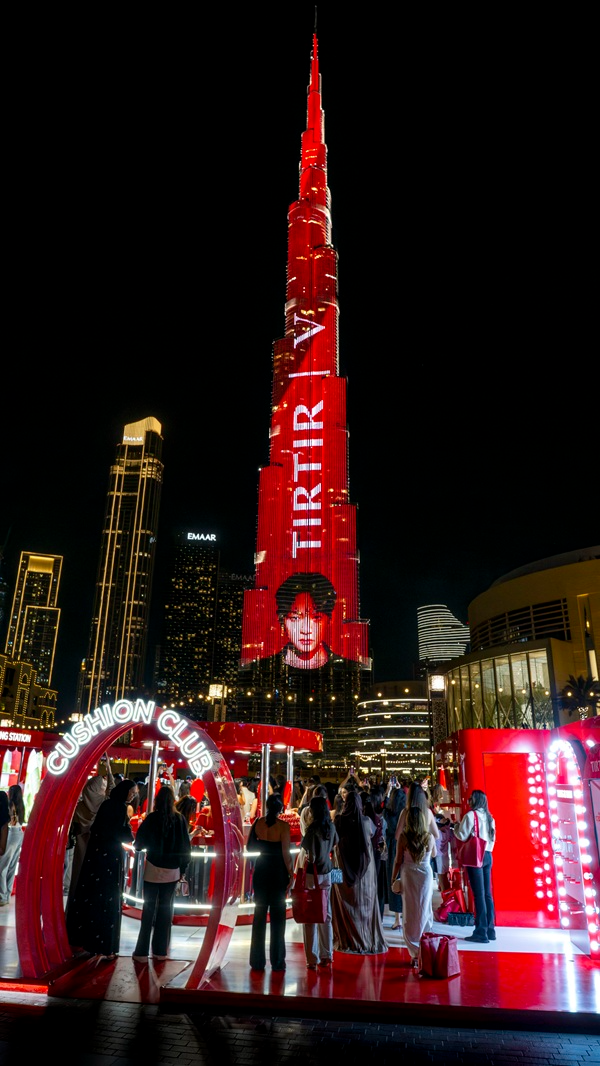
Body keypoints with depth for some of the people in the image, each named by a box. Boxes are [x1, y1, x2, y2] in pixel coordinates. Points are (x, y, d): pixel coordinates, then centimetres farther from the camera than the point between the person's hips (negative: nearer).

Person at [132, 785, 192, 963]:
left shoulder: (152, 818, -10)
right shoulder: (180, 819, -3)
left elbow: (139, 843, -4)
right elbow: (186, 846, 2)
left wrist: (138, 846, 19)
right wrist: (183, 868, 11)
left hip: (153, 868, -2)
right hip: (172, 871, 2)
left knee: (149, 909, 6)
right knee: (166, 910, 11)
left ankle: (142, 952, 8)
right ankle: (160, 951, 17)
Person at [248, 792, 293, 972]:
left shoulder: (258, 823, -4)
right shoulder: (283, 826, -15)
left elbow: (250, 846, 1)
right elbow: (285, 853, -15)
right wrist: (291, 874, -6)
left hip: (261, 870, 3)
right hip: (278, 871, -3)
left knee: (259, 914, 13)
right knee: (277, 916, 8)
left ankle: (257, 960, 19)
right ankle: (277, 961, 13)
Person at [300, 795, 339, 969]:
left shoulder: (313, 828, -19)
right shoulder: (331, 826, -1)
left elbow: (311, 856, -20)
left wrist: (307, 859, -1)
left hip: (312, 873, -6)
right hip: (326, 872, 6)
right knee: (326, 915, 15)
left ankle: (312, 959, 9)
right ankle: (327, 956, 23)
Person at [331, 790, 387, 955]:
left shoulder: (339, 820, -13)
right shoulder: (366, 821, -7)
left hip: (344, 867, -1)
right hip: (364, 866, 1)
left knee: (346, 904, 9)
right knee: (365, 903, 12)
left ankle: (347, 940, 13)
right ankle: (369, 940, 18)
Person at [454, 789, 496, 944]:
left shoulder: (471, 815, -9)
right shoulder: (489, 817, 13)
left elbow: (462, 836, -10)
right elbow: (493, 838, 16)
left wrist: (456, 827, 6)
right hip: (488, 856, 7)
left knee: (478, 894, -6)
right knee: (487, 894, 11)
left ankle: (481, 932, -4)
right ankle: (490, 930, 15)